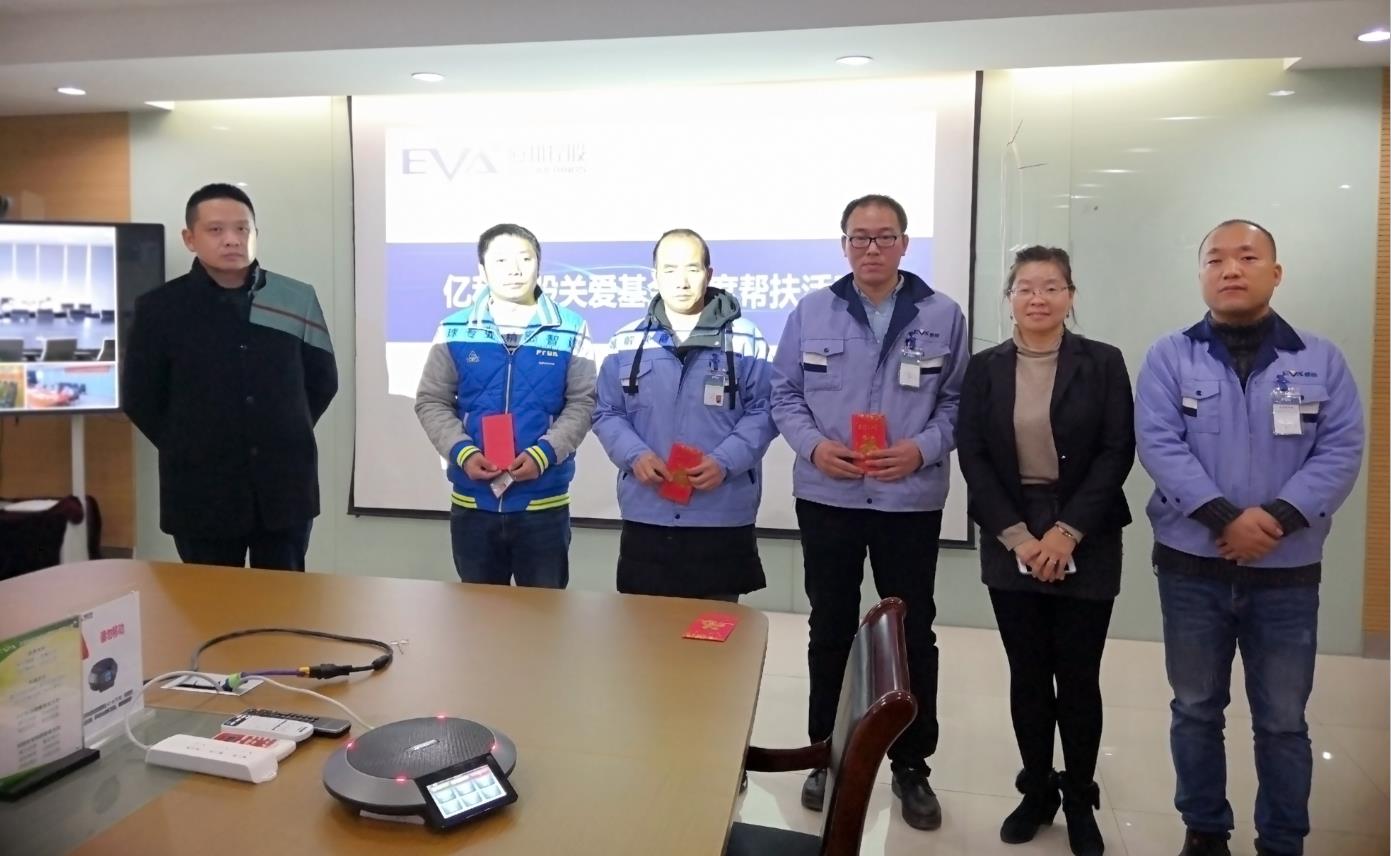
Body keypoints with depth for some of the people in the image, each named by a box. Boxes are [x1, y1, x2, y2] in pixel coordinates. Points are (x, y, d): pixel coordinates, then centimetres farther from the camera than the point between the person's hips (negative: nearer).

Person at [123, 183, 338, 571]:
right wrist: (188, 448, 2)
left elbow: (323, 380, 10)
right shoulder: (160, 308, -3)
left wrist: (287, 434, 5)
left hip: (285, 486, 1)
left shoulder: (297, 300, 0)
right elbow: (140, 400, 5)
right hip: (201, 493, -1)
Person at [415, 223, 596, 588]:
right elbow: (431, 402, 3)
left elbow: (582, 403, -1)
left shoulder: (570, 330, -2)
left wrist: (543, 454, -15)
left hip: (544, 502, -1)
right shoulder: (455, 330, 1)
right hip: (472, 502, 2)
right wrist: (462, 452, -13)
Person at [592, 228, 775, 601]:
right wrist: (635, 455, -11)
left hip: (723, 517, -1)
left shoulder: (745, 339, -2)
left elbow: (763, 412, -1)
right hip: (646, 516, 2)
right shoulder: (627, 342, 5)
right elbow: (607, 414, 8)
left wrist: (725, 461, -15)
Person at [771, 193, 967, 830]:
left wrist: (922, 450, -16)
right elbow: (784, 394, 4)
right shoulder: (811, 312, 3)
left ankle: (911, 766, 28)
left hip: (911, 502, 0)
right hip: (825, 498, 1)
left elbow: (958, 402, 1)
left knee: (913, 634, 9)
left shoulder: (942, 316, 1)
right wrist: (812, 445, -13)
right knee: (830, 631, 13)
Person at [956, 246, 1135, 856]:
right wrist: (1018, 536, -11)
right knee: (1027, 674, 9)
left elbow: (1118, 453, -6)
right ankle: (1037, 790, 26)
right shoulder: (984, 369, 3)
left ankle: (1080, 800, 24)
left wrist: (1067, 532, -14)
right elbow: (972, 458, -2)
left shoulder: (1103, 363, 0)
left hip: (1086, 543, -1)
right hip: (1010, 541, 1)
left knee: (1078, 676, 5)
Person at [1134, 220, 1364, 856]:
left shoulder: (1321, 361, 4)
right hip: (1192, 567, 0)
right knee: (1196, 709, 12)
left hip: (1287, 572, 1)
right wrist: (1225, 517, -21)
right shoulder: (1170, 357, 0)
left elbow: (1341, 451, -4)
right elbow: (1158, 445, -11)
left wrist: (1279, 517, -19)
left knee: (1282, 720, 10)